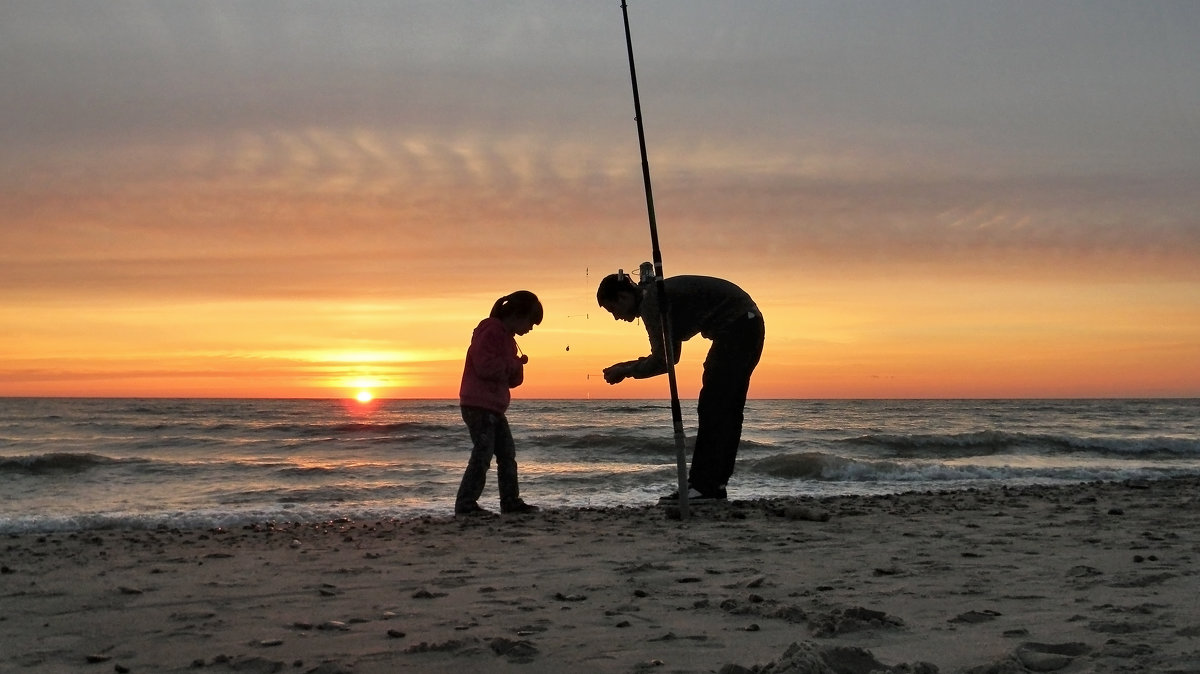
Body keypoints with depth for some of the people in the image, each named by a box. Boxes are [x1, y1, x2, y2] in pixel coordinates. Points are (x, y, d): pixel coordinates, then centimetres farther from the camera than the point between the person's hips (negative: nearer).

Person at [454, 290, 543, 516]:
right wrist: (513, 364, -12)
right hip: (478, 405, -10)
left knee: (507, 453, 12)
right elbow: (485, 366, -25)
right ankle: (465, 504, -9)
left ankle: (511, 502, 19)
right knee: (483, 454, -12)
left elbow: (512, 380, 20)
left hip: (494, 406, 10)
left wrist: (517, 366, -1)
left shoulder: (506, 337, 18)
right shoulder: (490, 332, -12)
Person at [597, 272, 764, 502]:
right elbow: (668, 356, 23)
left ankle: (703, 487, -10)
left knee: (712, 408, -10)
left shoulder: (651, 302, -13)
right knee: (726, 412, 10)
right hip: (747, 324, 11)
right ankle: (714, 485, 13)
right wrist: (628, 366, 16)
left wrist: (626, 371, -3)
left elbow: (663, 360, -16)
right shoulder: (659, 295, 18)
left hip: (736, 325, -11)